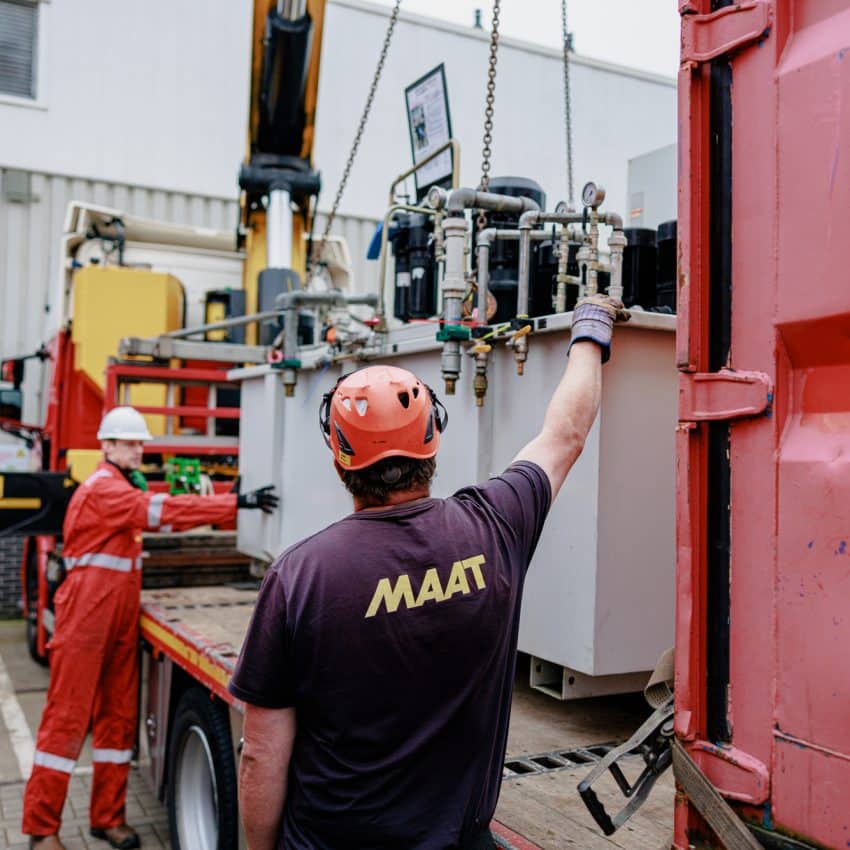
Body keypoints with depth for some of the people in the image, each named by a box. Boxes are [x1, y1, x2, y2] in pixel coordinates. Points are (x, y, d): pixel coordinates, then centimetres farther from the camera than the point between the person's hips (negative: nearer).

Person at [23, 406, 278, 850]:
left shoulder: (123, 487, 18)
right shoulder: (102, 488, -15)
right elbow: (165, 510, -26)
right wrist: (237, 502, -30)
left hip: (119, 620, 9)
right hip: (84, 618, -9)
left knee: (118, 717, 11)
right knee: (68, 718, -2)